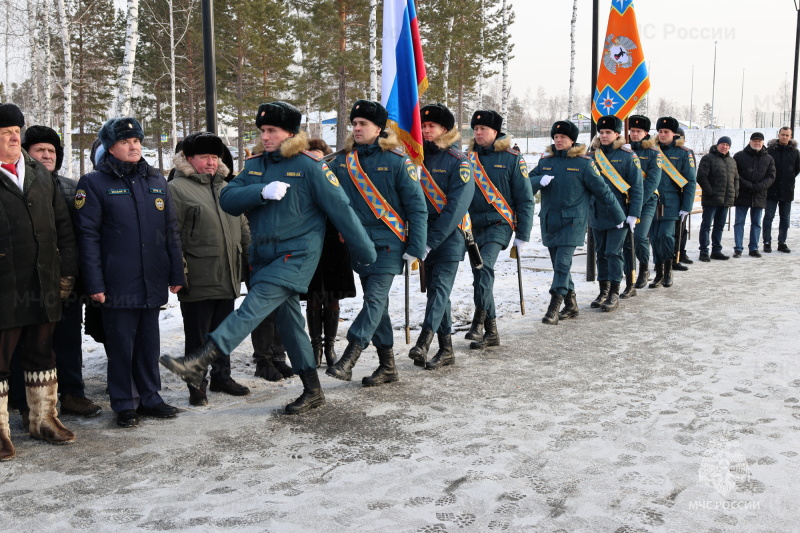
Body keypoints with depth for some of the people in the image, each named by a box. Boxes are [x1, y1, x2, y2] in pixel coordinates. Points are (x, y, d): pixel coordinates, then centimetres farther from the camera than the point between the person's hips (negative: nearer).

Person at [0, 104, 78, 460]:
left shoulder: (40, 175, 13)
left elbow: (63, 227, 13)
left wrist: (66, 271, 7)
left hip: (43, 288, 5)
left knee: (41, 354, 15)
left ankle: (44, 419, 28)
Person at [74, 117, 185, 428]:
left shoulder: (156, 181, 11)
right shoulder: (94, 183, -2)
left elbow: (171, 231, 12)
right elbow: (88, 236, -7)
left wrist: (176, 274, 7)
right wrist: (94, 283, -12)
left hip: (153, 283, 4)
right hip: (117, 284, -4)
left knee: (149, 343, 13)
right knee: (121, 345, 4)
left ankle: (150, 398, 25)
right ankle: (124, 405, 16)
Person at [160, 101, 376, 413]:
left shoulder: (309, 166, -7)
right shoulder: (254, 166, 10)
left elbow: (340, 209, -7)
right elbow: (227, 200, -2)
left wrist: (365, 253, -5)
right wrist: (262, 192, -20)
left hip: (298, 254, -7)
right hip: (262, 255, 7)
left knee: (255, 305, -21)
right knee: (288, 320, 11)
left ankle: (200, 362, -29)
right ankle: (312, 391, 21)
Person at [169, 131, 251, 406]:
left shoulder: (224, 187, 18)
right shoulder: (177, 188, -6)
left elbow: (243, 226, 23)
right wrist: (179, 270, -17)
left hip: (227, 277, 7)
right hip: (198, 280, -7)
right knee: (197, 335, 3)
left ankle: (222, 377, 29)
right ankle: (197, 386, 14)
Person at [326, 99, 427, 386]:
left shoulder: (396, 161, -6)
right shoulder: (342, 161, 6)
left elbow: (417, 207, -5)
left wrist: (415, 248, -10)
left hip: (388, 243, -5)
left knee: (375, 298, -13)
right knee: (376, 302, 10)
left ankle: (348, 358, -17)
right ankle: (387, 366, 19)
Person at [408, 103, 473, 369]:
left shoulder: (459, 162, -7)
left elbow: (456, 206, -15)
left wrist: (432, 240, -20)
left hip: (449, 236, -6)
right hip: (427, 236, 6)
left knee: (440, 286, -14)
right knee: (435, 290, 9)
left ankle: (424, 341, -23)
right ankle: (446, 349, 16)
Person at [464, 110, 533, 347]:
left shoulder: (512, 158, -2)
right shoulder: (469, 158, 8)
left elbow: (525, 199, -1)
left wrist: (522, 235, -5)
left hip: (499, 223, -5)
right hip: (474, 225, 5)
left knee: (484, 266, -27)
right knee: (479, 274, 8)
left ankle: (479, 320, -24)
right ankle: (491, 331, 17)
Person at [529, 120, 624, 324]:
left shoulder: (584, 162, -3)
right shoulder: (545, 160, 9)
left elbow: (602, 190, 1)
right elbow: (529, 183, 3)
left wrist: (618, 216, 6)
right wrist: (539, 180, -20)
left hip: (572, 221, -5)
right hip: (549, 221, 5)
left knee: (562, 264, -14)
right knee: (559, 265, 11)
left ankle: (554, 308, -14)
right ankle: (571, 305, 24)